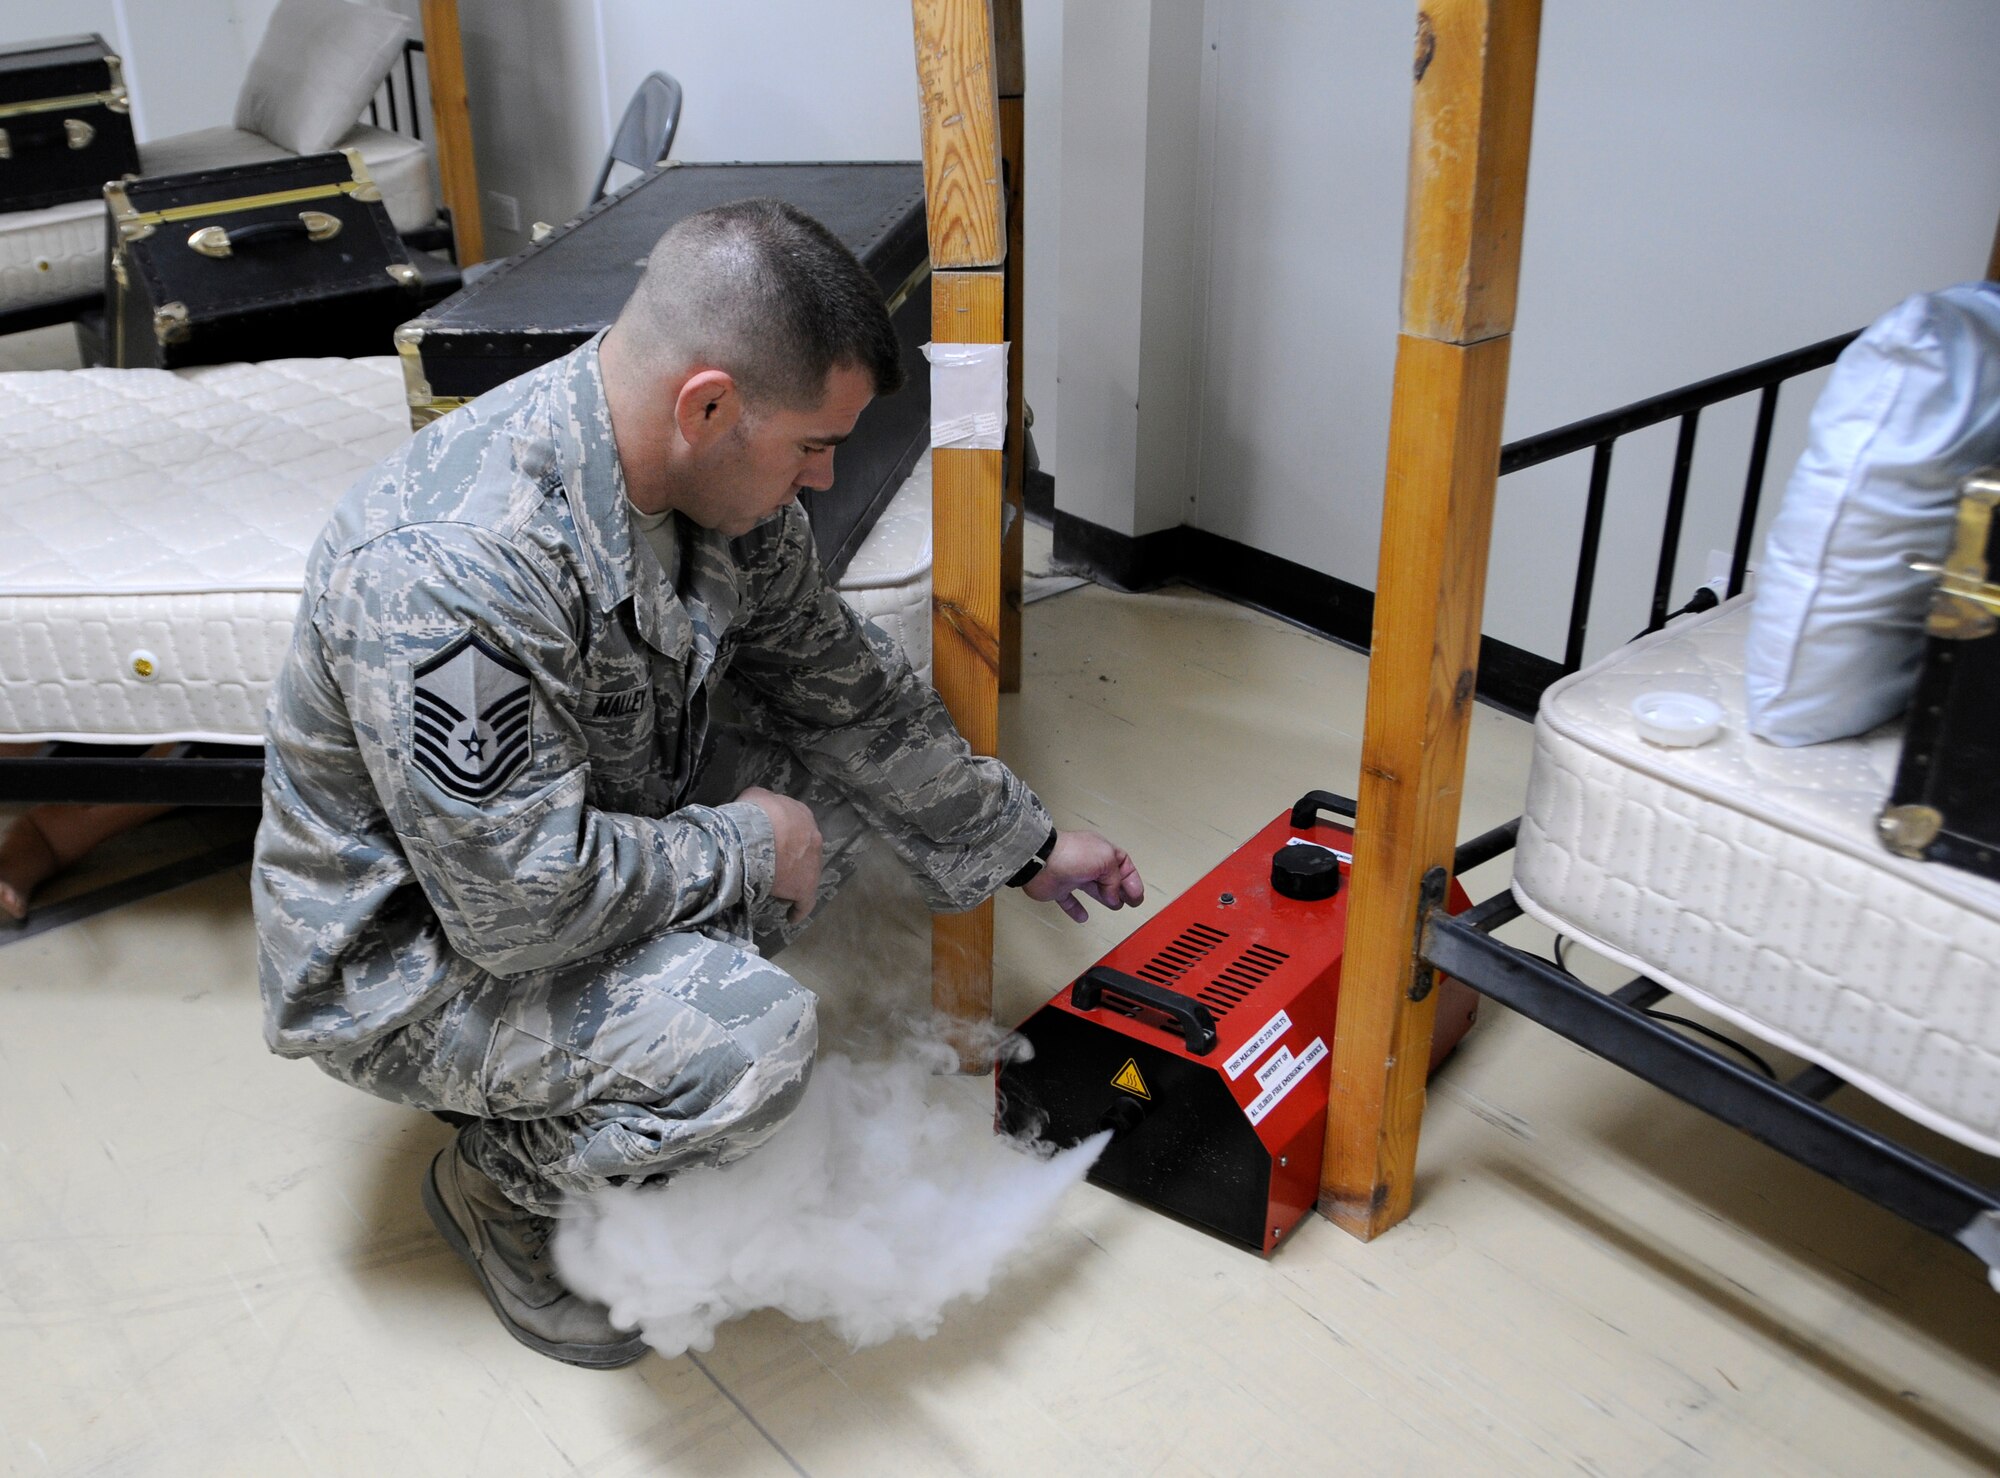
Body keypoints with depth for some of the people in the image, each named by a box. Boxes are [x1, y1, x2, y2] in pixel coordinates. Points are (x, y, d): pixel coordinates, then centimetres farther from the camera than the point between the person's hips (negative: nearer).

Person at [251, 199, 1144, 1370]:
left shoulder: (719, 475, -10)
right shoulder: (452, 574, -37)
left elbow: (845, 682, 3)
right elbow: (521, 902, -33)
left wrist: (1022, 846, 9)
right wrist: (745, 850, -19)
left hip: (587, 827, 8)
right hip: (408, 954, -8)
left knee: (848, 755, 0)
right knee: (754, 1042, -29)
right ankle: (502, 1182, 2)